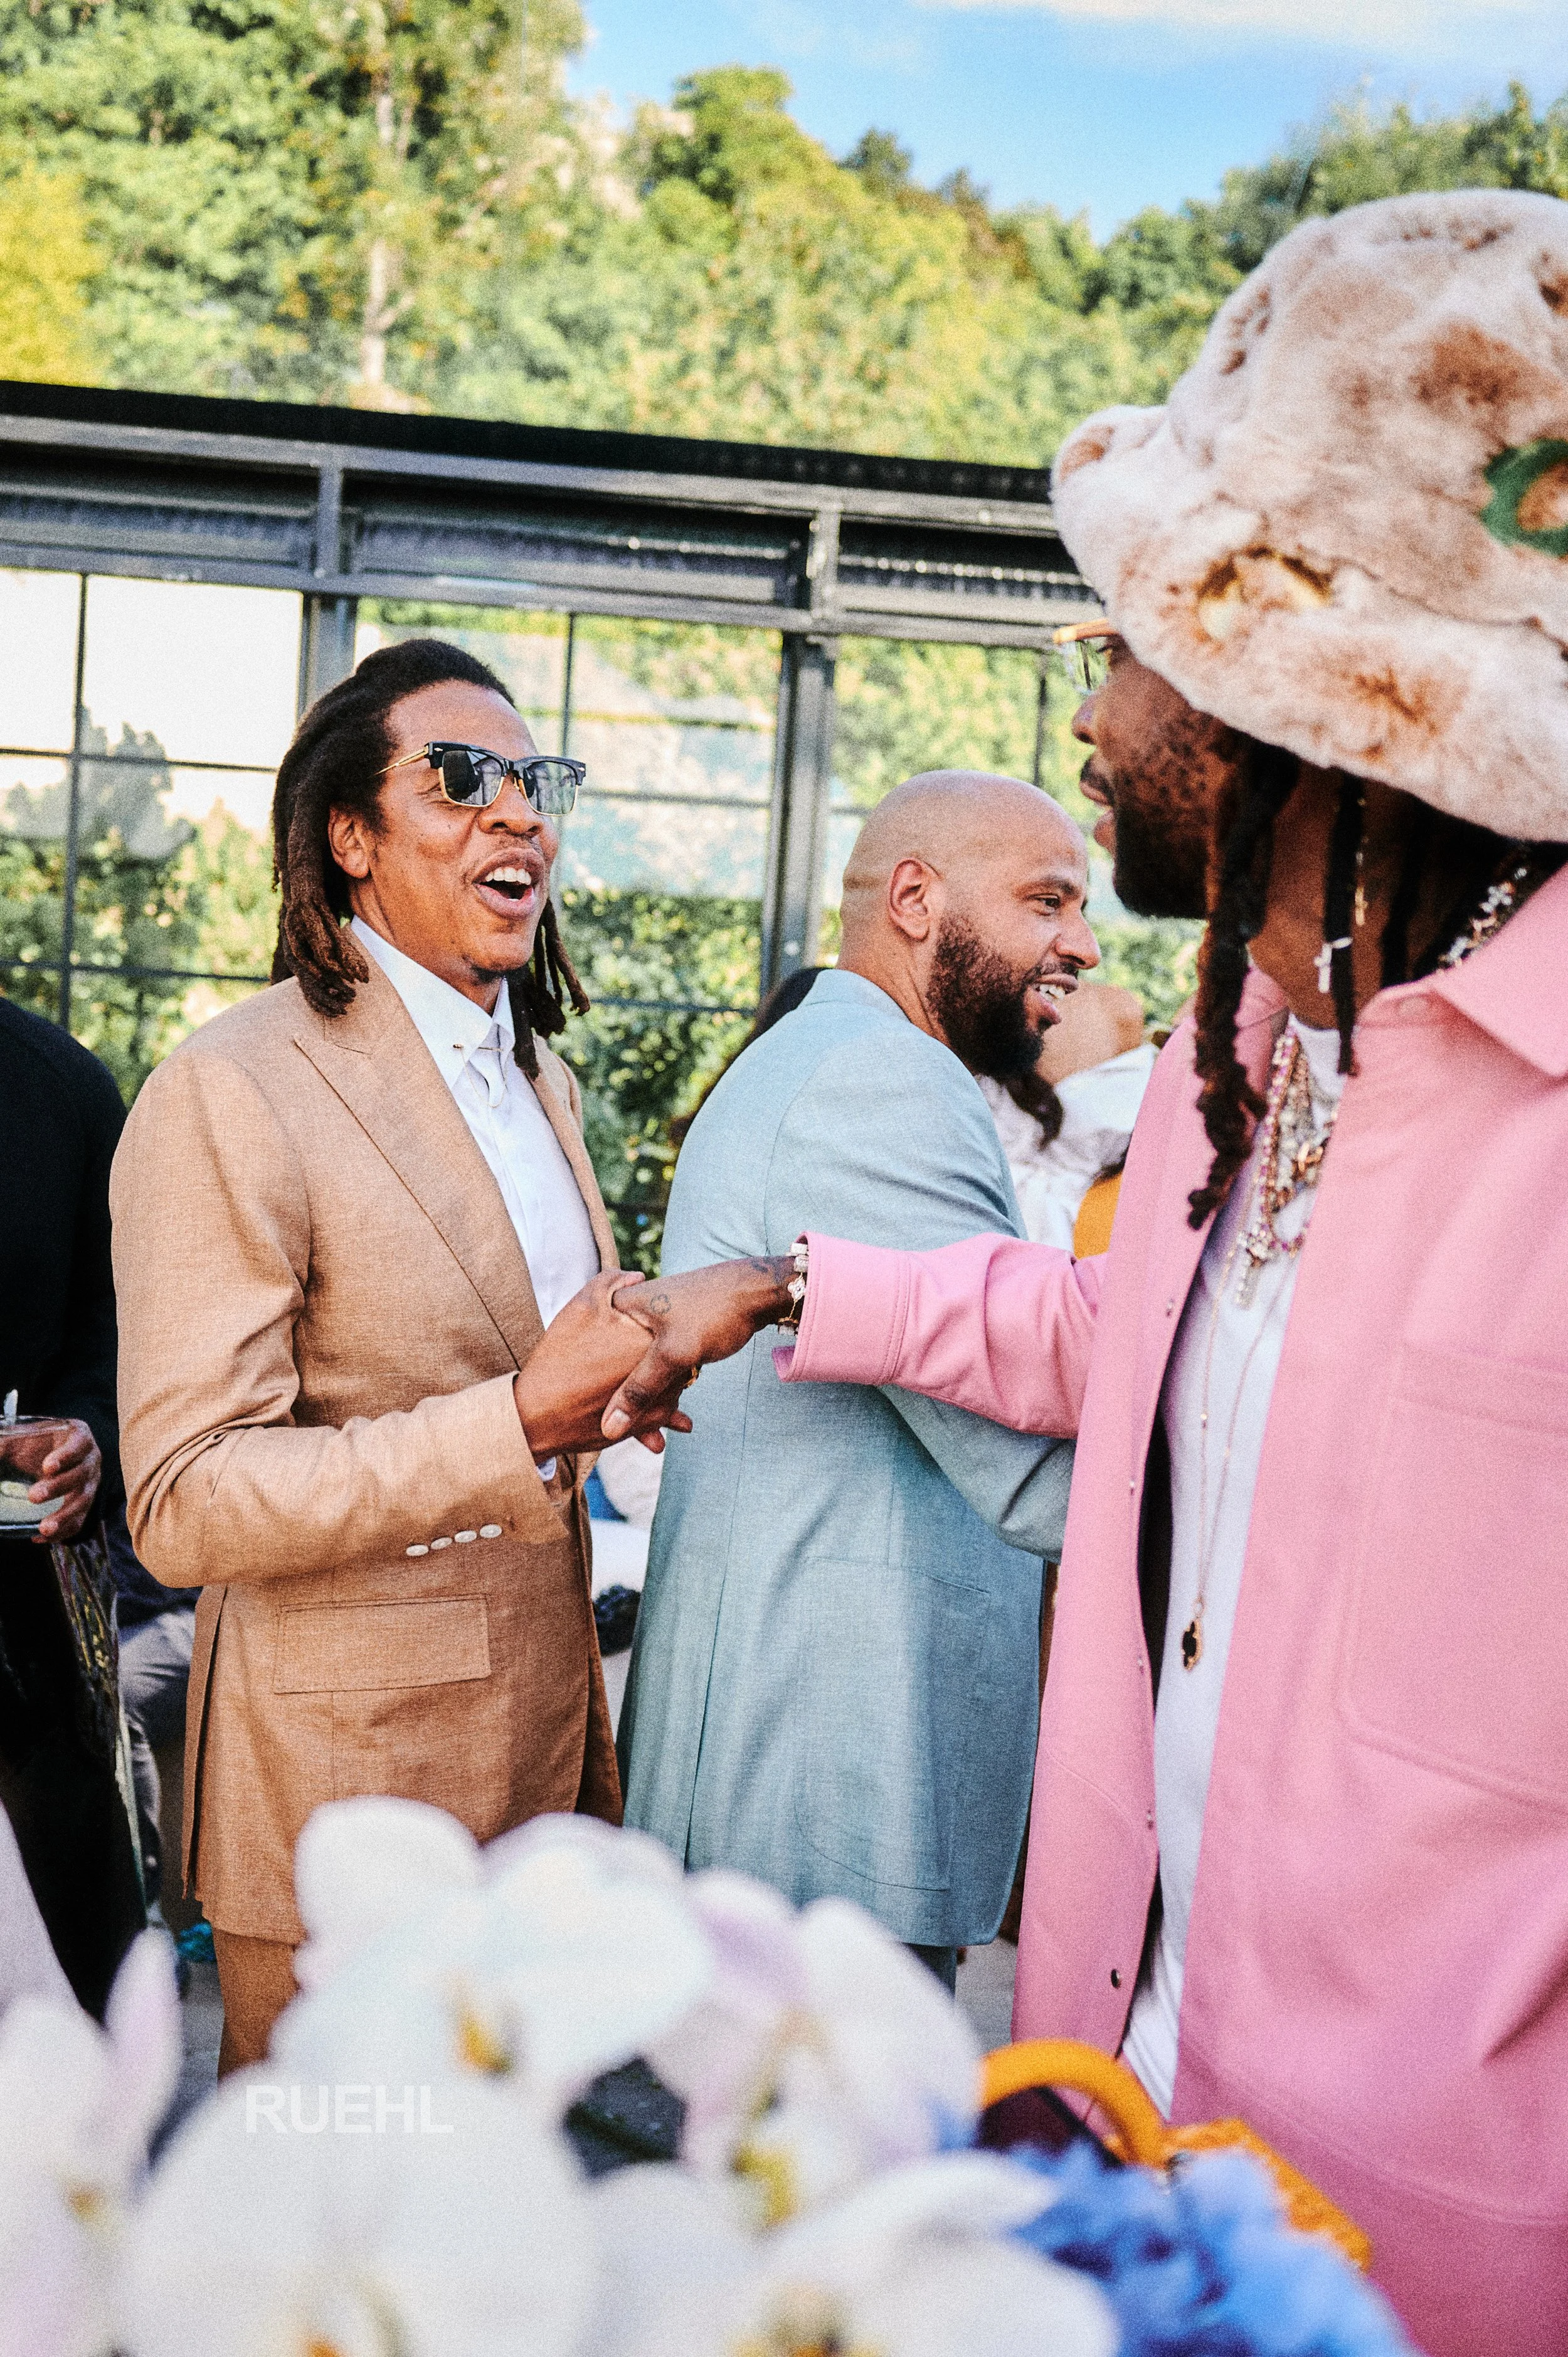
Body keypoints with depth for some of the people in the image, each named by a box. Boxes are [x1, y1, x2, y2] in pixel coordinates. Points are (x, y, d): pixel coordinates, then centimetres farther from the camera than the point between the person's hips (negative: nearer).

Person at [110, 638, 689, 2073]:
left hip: (549, 1741, 7)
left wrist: (618, 1373, 4)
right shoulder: (232, 1094, -15)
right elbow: (185, 1507, -20)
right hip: (345, 1783, -7)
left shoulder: (540, 1079, 13)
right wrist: (525, 1421, -26)